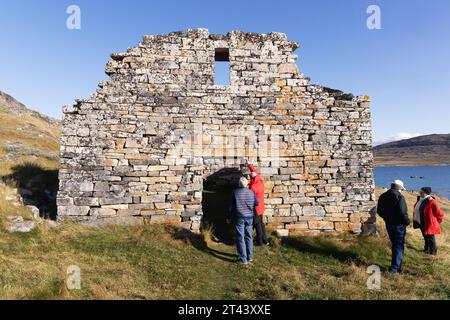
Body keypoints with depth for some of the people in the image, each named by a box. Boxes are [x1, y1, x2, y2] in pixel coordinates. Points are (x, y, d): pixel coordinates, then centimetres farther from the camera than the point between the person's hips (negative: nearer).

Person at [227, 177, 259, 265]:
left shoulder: (235, 192, -9)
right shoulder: (251, 192, -1)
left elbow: (231, 206, -5)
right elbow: (256, 203, 11)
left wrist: (229, 218, 5)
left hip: (239, 218, -3)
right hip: (249, 217, 3)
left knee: (240, 238, 3)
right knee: (249, 237, 15)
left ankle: (243, 259, 6)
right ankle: (250, 257, 23)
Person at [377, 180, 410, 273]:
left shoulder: (383, 196, 7)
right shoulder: (399, 196, -17)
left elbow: (379, 211, 10)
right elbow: (402, 212, -24)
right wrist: (407, 222, -8)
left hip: (389, 224, 7)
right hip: (399, 225, -7)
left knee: (395, 245, 20)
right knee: (399, 246, 2)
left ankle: (396, 266, 28)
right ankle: (394, 268, 2)